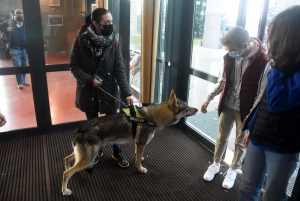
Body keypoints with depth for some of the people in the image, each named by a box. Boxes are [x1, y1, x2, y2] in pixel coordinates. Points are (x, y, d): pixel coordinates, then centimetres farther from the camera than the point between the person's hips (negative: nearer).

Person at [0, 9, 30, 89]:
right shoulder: (10, 22, 4)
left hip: (25, 48, 1)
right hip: (14, 49, -1)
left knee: (25, 65, 10)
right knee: (17, 66, -3)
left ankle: (23, 80, 25)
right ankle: (20, 83, 3)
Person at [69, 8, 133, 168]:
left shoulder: (113, 42, -8)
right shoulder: (81, 40, -11)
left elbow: (119, 69, -11)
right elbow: (74, 66, -4)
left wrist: (126, 92, -19)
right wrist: (89, 79, -20)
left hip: (109, 90, 1)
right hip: (88, 91, 0)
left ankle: (117, 152, 33)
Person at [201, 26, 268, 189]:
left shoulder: (261, 61, -22)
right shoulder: (230, 57, -6)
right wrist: (208, 99, 7)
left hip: (245, 109, -4)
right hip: (227, 105, 4)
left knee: (240, 142, 15)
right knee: (222, 137, 19)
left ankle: (233, 170, 37)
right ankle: (215, 164, 40)